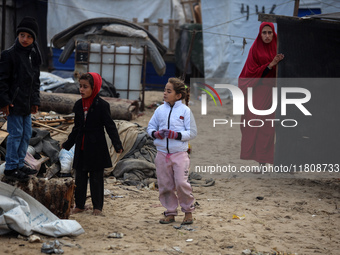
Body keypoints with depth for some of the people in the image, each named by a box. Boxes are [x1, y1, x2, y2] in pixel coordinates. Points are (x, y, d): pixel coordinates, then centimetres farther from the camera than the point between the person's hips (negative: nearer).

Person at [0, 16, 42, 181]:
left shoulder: (34, 56, 11)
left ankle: (19, 165, 22)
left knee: (27, 134, 12)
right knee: (16, 134, -6)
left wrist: (35, 101, 13)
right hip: (14, 103, -8)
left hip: (26, 104, 8)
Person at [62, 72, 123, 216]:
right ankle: (80, 205, 19)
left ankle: (97, 206, 11)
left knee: (96, 177, 2)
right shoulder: (78, 105, 7)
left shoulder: (102, 105, -9)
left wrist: (117, 145, -17)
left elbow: (110, 126, -8)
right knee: (80, 177, 9)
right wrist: (67, 144, 22)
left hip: (96, 148, -5)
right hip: (81, 148, 5)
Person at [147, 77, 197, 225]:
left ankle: (188, 211, 8)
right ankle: (170, 212, 19)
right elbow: (150, 127, 14)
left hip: (179, 153, -4)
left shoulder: (185, 110, -2)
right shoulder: (160, 110, 8)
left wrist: (176, 135, -16)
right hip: (162, 153, 4)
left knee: (181, 183, -11)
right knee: (165, 185, 7)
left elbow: (192, 132, -3)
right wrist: (156, 133, -8)